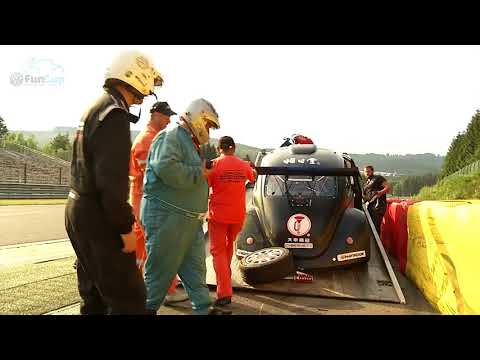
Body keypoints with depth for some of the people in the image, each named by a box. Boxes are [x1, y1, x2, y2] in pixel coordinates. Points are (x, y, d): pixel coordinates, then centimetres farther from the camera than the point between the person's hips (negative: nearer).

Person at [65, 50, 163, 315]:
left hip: (78, 208, 10)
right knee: (129, 298, -3)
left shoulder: (96, 108, 15)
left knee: (95, 292, 21)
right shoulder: (114, 114, -16)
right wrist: (125, 227, -17)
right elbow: (112, 179, -24)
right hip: (97, 215, -10)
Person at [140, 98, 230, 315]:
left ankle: (204, 309, 25)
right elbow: (166, 168, -30)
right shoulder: (170, 137, -11)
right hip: (165, 216, -10)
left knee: (195, 267, 15)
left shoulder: (190, 143, 21)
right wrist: (199, 173, -18)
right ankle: (148, 309, 20)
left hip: (188, 220, 10)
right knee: (161, 270, 3)